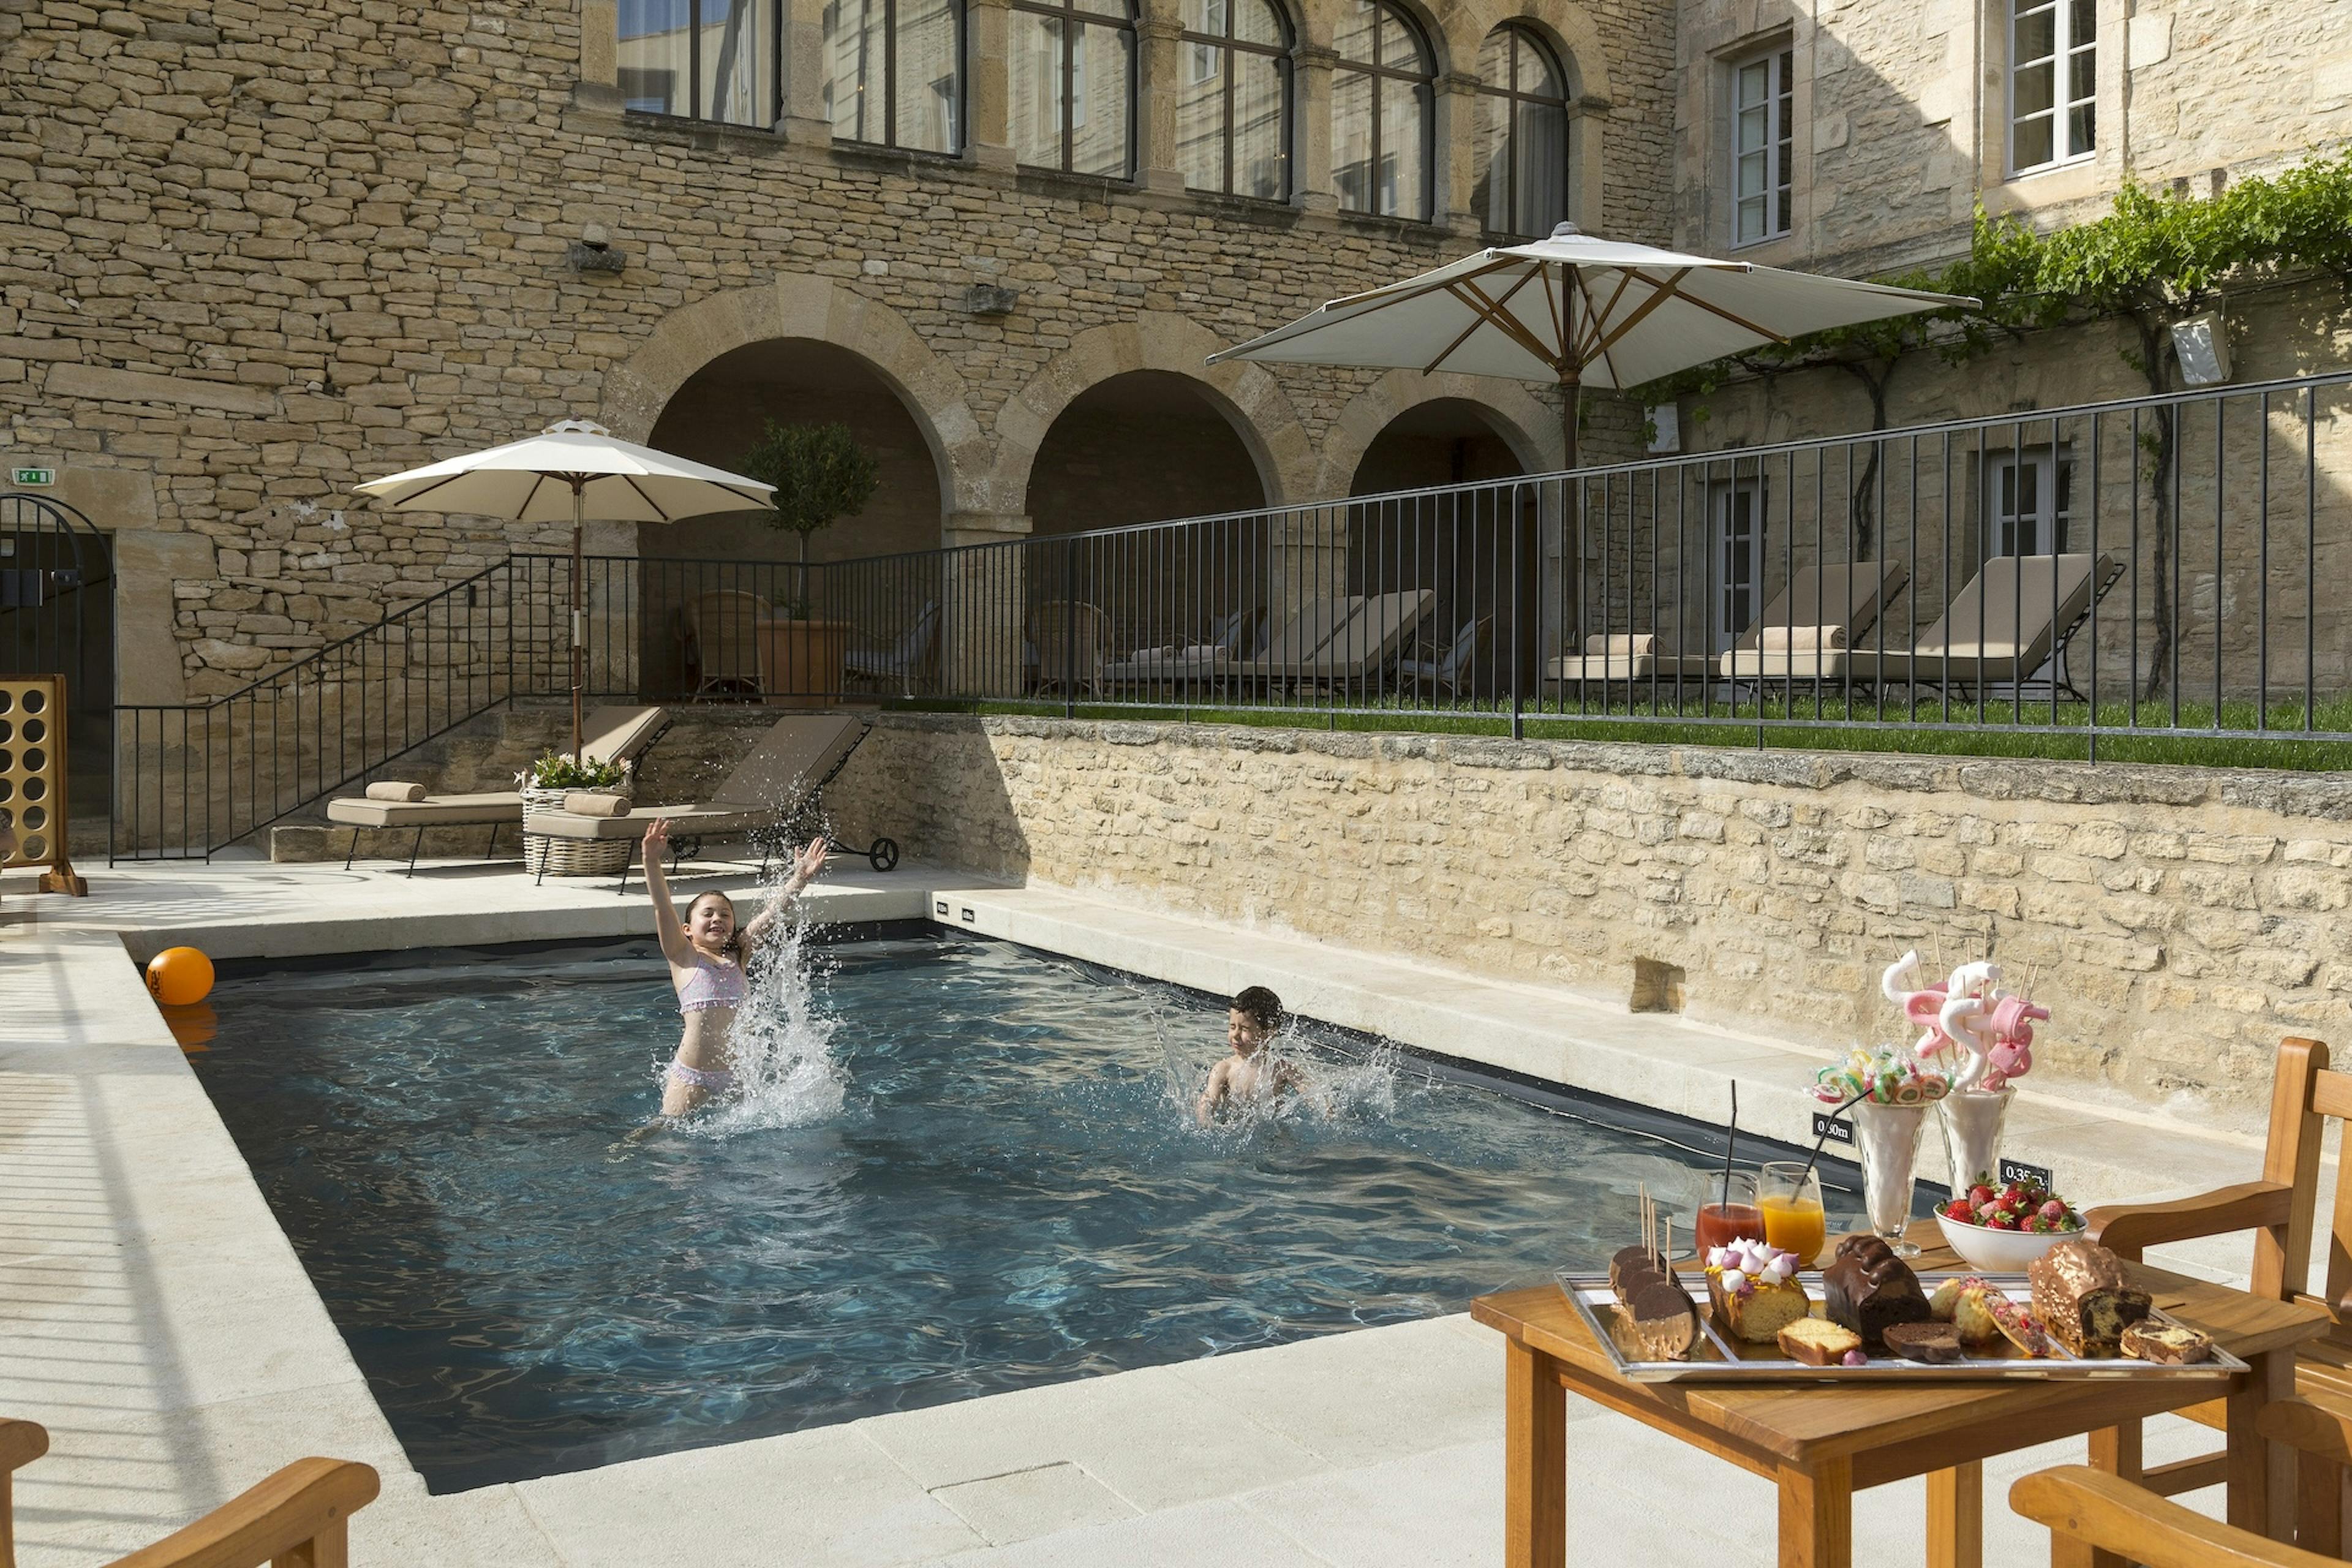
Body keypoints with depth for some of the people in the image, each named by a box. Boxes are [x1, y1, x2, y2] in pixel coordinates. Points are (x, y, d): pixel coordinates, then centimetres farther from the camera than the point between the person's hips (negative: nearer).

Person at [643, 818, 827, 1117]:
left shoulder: (736, 957, 12)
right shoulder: (684, 957, 2)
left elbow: (771, 914, 4)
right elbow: (662, 907, -12)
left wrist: (800, 879, -6)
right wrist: (652, 862, -25)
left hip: (739, 1073, 4)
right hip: (692, 1077, -4)